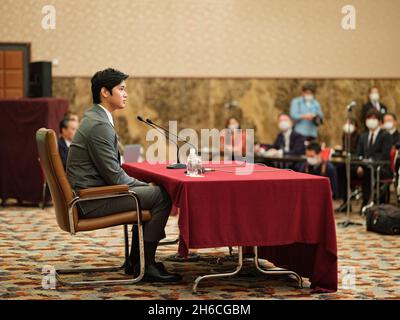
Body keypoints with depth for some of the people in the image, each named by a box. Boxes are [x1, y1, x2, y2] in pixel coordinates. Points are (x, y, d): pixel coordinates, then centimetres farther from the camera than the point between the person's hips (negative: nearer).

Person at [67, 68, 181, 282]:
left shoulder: (95, 118, 15)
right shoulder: (100, 125, -18)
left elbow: (112, 171, 20)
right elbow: (115, 176, -19)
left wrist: (142, 184, 11)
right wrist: (146, 185, -5)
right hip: (91, 201, -11)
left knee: (151, 193, 20)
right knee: (161, 196, -11)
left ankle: (134, 262, 20)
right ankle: (146, 265, -6)